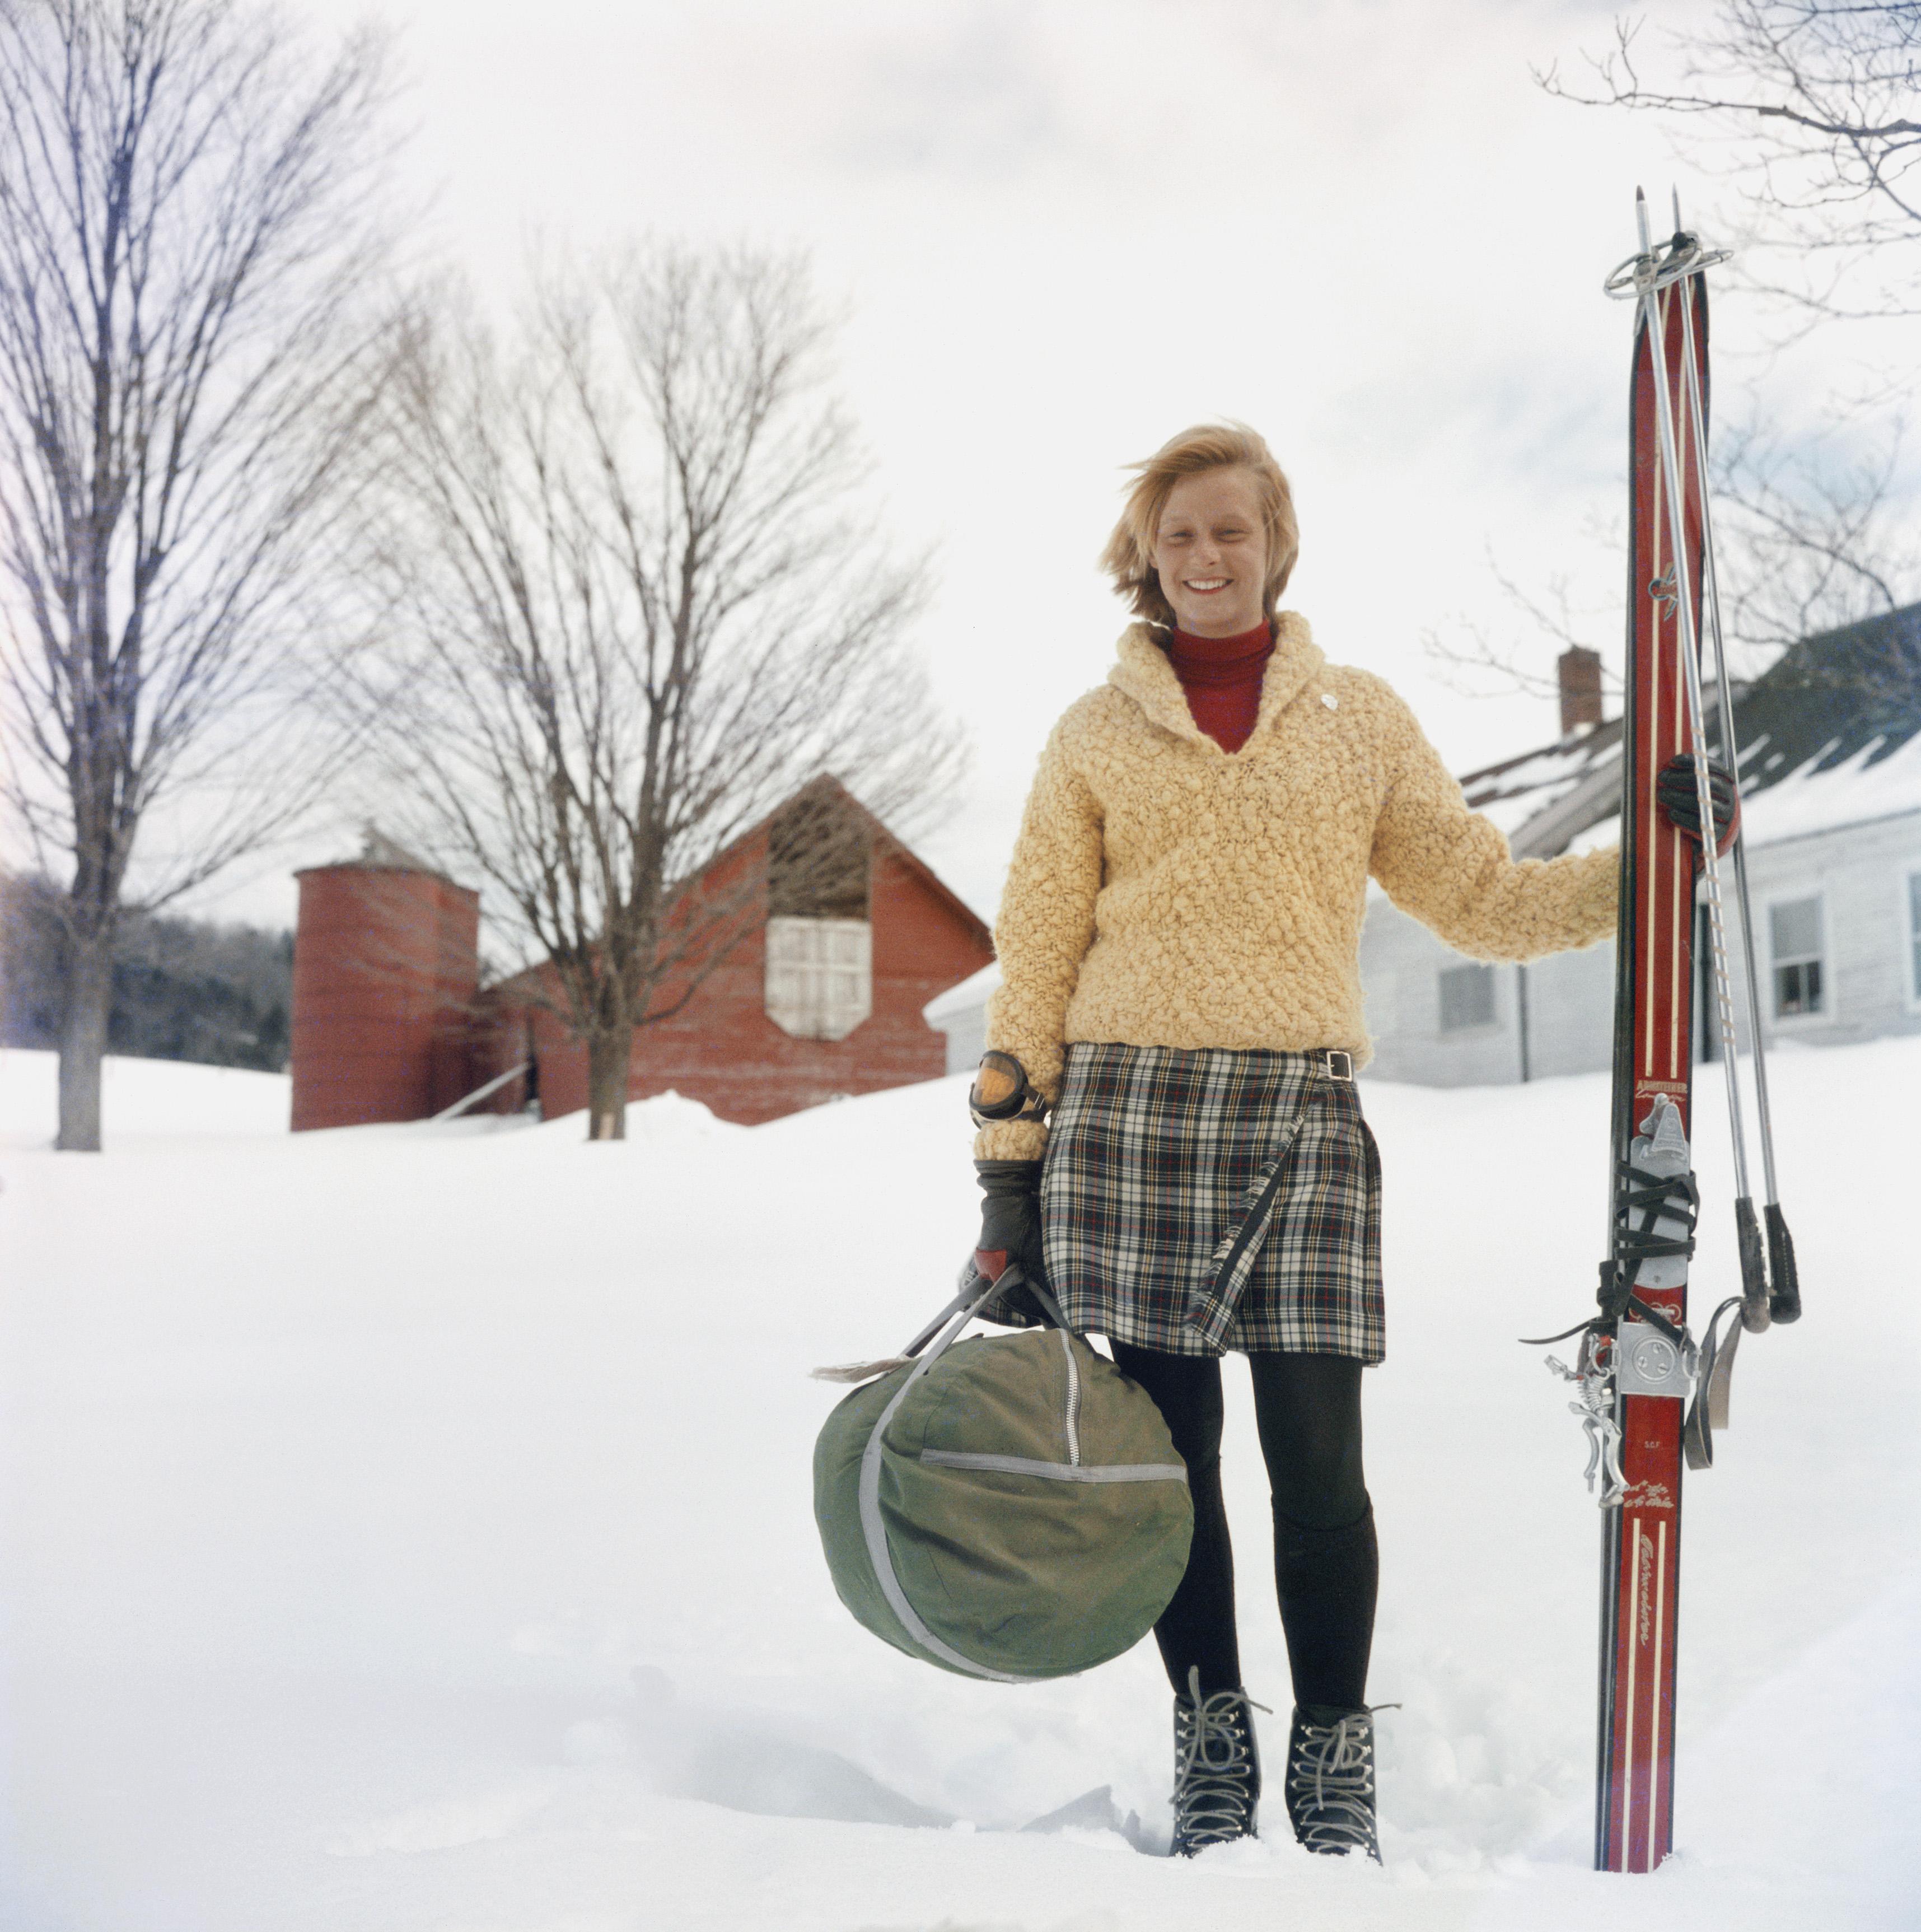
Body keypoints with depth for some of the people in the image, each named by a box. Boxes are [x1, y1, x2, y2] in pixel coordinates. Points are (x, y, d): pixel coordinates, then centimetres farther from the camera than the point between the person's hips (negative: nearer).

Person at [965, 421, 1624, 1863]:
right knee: (1170, 1450, 3)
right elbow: (1035, 958, 9)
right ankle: (1212, 1750, 19)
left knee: (1317, 1456, -4)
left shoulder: (1361, 717, 14)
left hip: (1302, 1112, 0)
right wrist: (1009, 1166, 4)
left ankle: (1334, 1765, 13)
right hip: (1126, 1112, 0)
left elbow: (1482, 900, 15)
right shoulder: (1098, 733, 11)